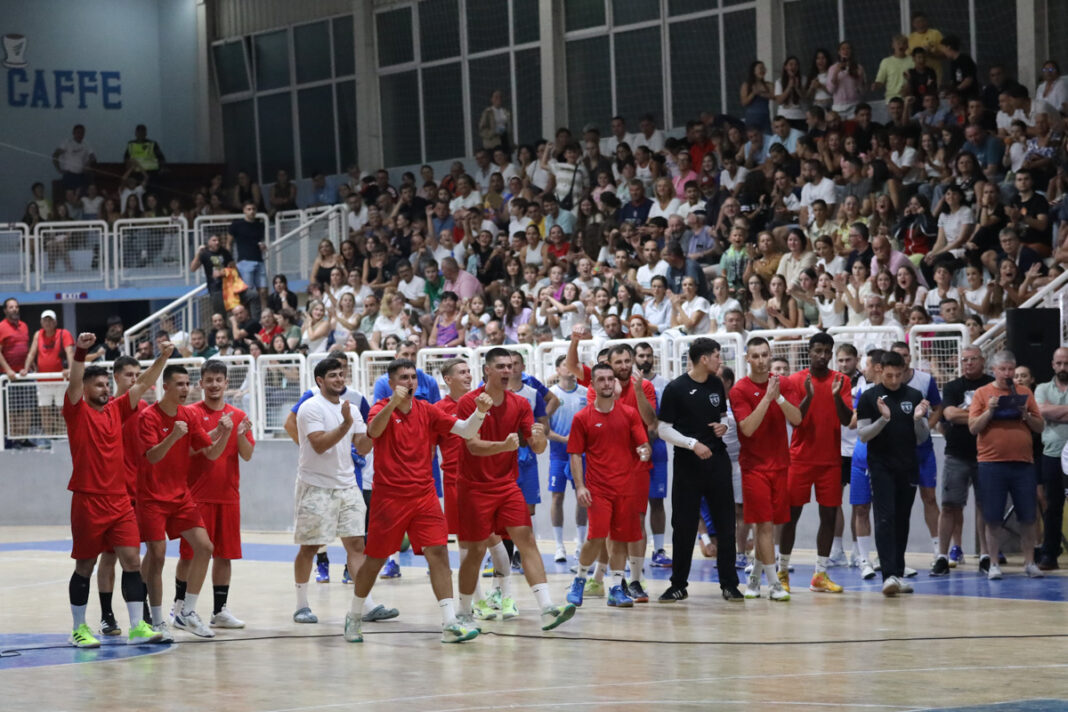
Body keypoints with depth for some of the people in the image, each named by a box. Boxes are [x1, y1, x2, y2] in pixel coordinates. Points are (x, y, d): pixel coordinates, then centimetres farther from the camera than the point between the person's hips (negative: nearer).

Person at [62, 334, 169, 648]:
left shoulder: (115, 409, 13)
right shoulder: (77, 411, -2)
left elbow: (142, 386, 12)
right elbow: (74, 382, -18)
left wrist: (162, 359, 1)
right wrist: (80, 351, -33)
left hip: (119, 499, 5)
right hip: (88, 500, -5)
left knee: (132, 560, -4)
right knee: (85, 566, 3)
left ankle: (137, 627, -3)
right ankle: (79, 628, 14)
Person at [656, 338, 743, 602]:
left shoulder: (717, 385, 8)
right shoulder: (675, 389, -8)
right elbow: (663, 429, -8)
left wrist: (723, 426, 0)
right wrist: (693, 444, -18)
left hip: (717, 461, 4)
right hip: (687, 463, -4)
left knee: (725, 523, 3)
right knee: (684, 525, 1)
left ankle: (729, 583, 10)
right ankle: (678, 585, 12)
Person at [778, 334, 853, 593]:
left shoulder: (841, 381, 3)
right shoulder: (795, 380, 0)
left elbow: (846, 420, -4)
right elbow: (794, 419, -7)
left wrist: (836, 396, -22)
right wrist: (808, 397, -23)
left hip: (831, 459, 2)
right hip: (801, 457, -2)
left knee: (829, 515, 0)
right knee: (792, 512, 0)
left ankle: (820, 575, 6)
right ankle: (783, 569, 11)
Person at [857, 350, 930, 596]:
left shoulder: (914, 396, 7)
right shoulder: (869, 397, -1)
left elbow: (922, 438, 9)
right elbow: (862, 434, -4)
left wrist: (919, 419, -11)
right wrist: (883, 419, -19)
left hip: (908, 468, 4)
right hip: (881, 468, -4)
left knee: (902, 522, 9)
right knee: (885, 519, -12)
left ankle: (899, 574, 18)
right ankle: (889, 575, -20)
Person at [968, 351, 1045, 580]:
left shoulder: (1024, 392, 10)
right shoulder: (982, 393, 4)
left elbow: (1040, 426, 9)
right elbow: (973, 427, -2)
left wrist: (1025, 414, -8)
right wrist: (990, 410, -15)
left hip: (1023, 463, 2)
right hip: (992, 463, -2)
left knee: (1027, 517, 2)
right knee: (993, 518, 0)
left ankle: (1029, 563, 11)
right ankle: (993, 564, 8)